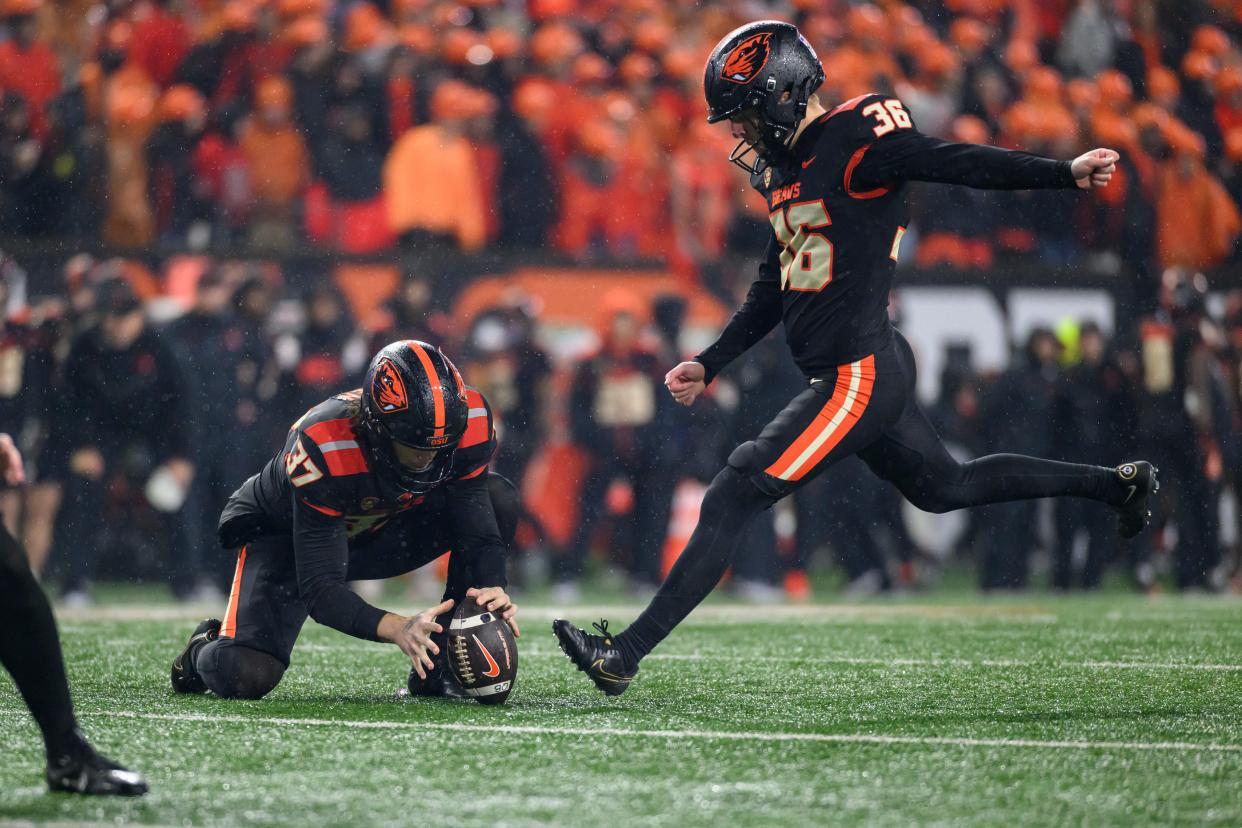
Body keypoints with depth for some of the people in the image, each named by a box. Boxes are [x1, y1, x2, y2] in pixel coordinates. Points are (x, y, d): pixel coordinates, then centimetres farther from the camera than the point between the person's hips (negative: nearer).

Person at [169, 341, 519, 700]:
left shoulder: (467, 421, -28)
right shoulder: (324, 447, -40)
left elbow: (479, 530, -20)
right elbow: (319, 588, -39)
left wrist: (493, 589, -44)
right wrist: (396, 628, -55)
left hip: (380, 530, 5)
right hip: (287, 534, -5)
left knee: (498, 499, -20)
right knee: (245, 677, -26)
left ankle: (442, 669, -12)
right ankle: (208, 648, 15)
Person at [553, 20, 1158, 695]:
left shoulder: (853, 143, -13)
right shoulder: (783, 168, 15)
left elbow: (958, 163, -21)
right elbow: (773, 291, 23)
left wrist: (1066, 173, -30)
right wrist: (708, 366, 20)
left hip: (859, 376, -10)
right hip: (871, 373, 10)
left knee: (733, 499, -11)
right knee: (944, 487, 24)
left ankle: (625, 655, -9)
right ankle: (1114, 483, 35)